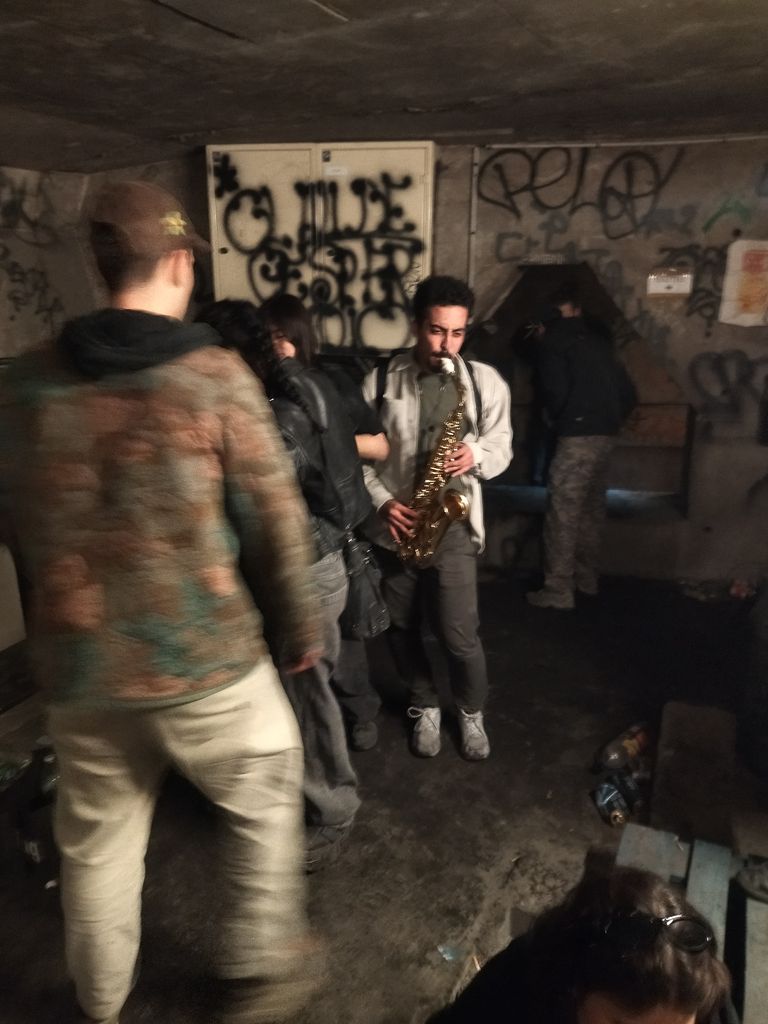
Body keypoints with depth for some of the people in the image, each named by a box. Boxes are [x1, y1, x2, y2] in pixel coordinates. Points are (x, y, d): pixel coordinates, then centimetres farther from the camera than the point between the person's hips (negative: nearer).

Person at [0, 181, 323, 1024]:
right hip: (207, 656, -3)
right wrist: (298, 626, 5)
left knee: (95, 844, 23)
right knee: (265, 799, 22)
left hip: (78, 665, 4)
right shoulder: (214, 374, -12)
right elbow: (275, 520, -9)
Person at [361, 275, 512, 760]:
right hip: (395, 525, 2)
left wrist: (476, 456, -17)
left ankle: (472, 711, 29)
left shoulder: (486, 381, -2)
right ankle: (425, 706, 38)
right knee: (402, 627, 14)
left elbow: (502, 445, 5)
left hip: (453, 525, -1)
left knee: (460, 634, -1)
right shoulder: (381, 381, -3)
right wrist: (382, 501, -14)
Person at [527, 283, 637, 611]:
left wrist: (556, 419, 6)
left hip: (578, 435, -7)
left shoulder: (553, 342, -1)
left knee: (563, 512, -4)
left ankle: (558, 591, -2)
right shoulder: (596, 341, 18)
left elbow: (556, 390, -13)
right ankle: (586, 579, 27)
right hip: (605, 434, 8)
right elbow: (628, 392, 14)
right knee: (592, 508, 17)